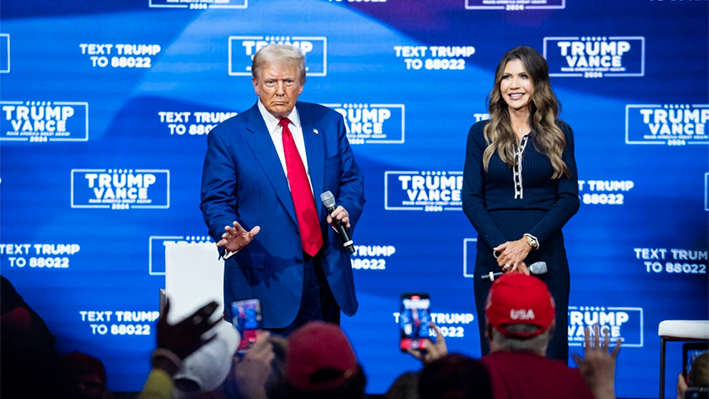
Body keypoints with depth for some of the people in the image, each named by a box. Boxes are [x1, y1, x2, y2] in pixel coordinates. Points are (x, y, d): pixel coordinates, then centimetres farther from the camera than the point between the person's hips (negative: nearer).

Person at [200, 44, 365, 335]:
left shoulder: (328, 123, 8)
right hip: (266, 279, -4)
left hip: (328, 275, 4)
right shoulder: (227, 137, -3)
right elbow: (216, 202, -4)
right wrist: (231, 237, -24)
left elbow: (352, 180, 11)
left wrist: (347, 210, -11)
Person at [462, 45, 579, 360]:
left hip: (545, 257, 0)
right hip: (493, 259, 0)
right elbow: (470, 198, 2)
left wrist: (529, 242, -12)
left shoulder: (559, 134, 6)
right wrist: (501, 247, -11)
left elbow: (569, 198, 1)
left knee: (549, 352, -1)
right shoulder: (481, 134, 7)